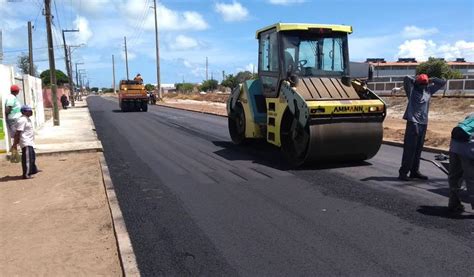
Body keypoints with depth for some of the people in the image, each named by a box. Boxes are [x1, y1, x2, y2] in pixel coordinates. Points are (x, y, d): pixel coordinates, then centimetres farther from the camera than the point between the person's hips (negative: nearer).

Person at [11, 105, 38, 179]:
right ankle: (26, 174, -4)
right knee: (27, 158, -8)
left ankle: (33, 170, 38)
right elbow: (17, 133, -20)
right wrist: (15, 144, -21)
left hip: (30, 142, 11)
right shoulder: (22, 120, -18)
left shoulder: (27, 119, 14)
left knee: (32, 156, 22)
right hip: (26, 143, -11)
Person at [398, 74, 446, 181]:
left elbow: (442, 82, 22)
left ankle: (415, 171, 18)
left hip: (424, 123, 6)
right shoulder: (412, 90, -1)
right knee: (409, 149, -8)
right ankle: (403, 172, -6)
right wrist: (415, 80, 2)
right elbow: (407, 79, -16)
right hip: (413, 122, -6)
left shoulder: (429, 90, 14)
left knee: (418, 149, 10)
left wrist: (431, 80, 10)